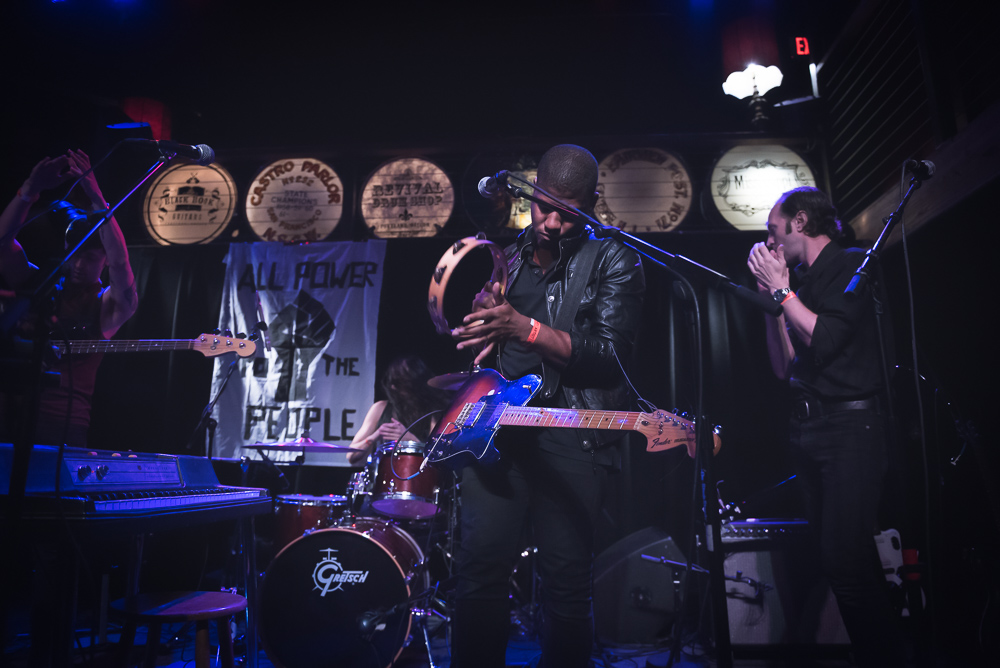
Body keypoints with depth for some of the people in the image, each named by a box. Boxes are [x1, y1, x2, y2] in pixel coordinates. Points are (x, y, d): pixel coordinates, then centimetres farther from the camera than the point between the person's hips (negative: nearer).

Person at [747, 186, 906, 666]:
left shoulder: (853, 264, -3)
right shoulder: (802, 281, 18)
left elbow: (824, 339, -17)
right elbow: (784, 368, 13)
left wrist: (781, 289, -5)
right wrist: (771, 296, 10)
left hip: (850, 427, -8)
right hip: (807, 429, 8)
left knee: (844, 563, -15)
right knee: (835, 559, 10)